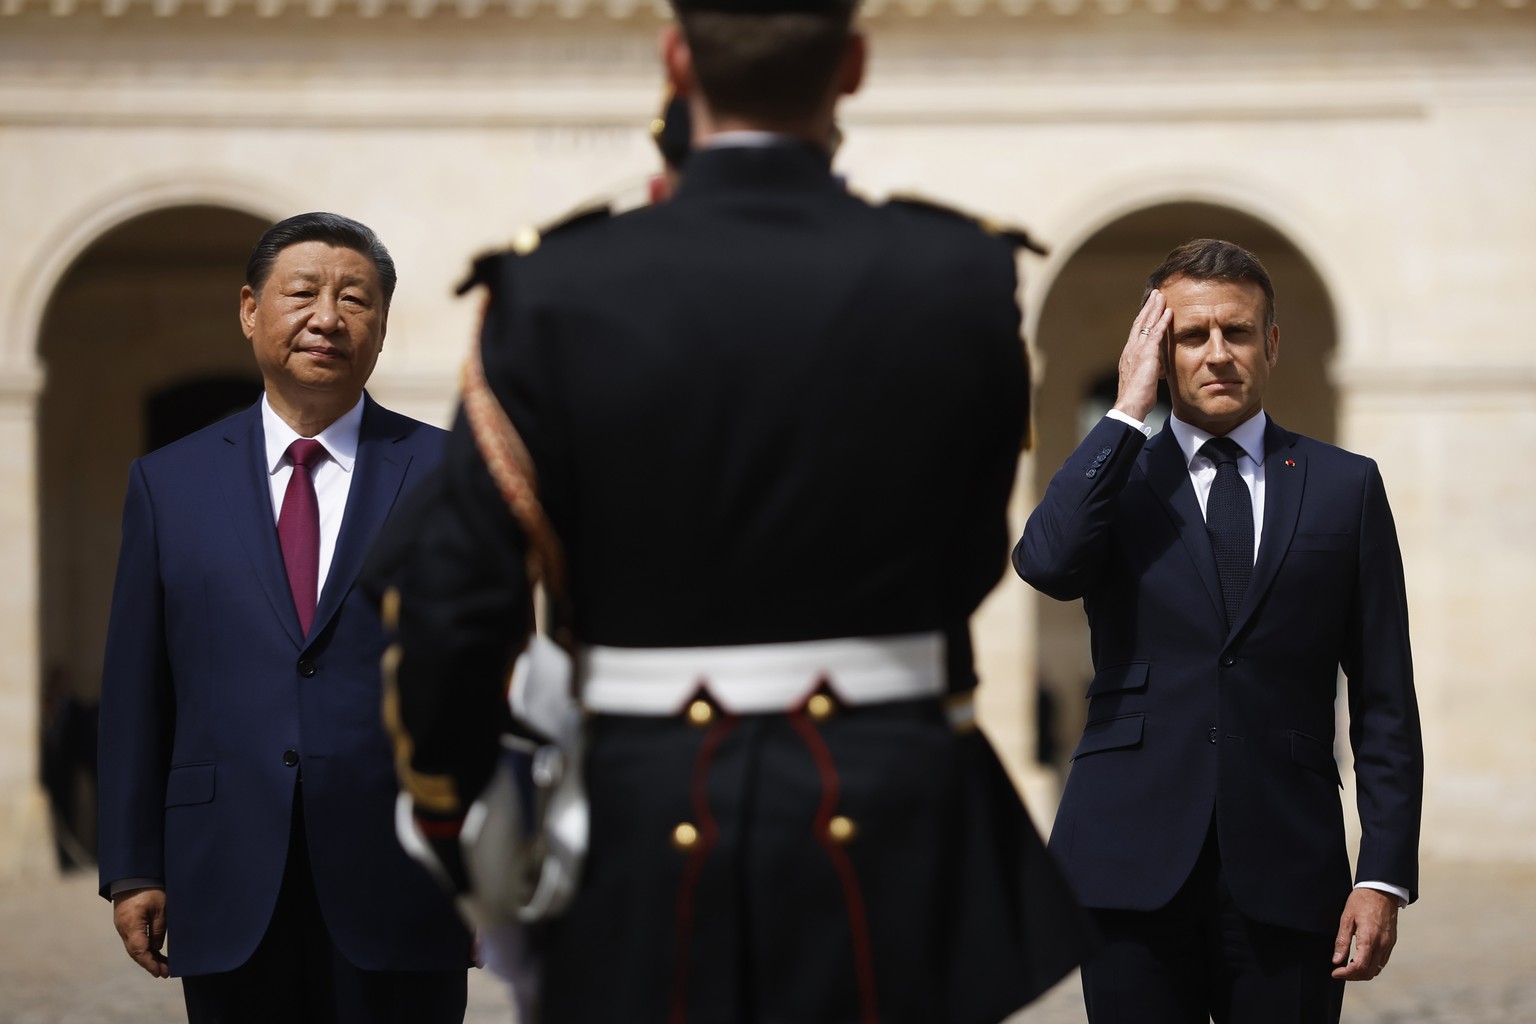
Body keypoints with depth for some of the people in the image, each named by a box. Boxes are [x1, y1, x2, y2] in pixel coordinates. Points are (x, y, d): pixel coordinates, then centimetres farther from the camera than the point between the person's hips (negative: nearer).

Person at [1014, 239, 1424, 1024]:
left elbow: (1384, 703, 6)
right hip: (1134, 868, 0)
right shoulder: (1113, 480, 10)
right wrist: (1127, 411, -7)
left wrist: (1385, 875, -2)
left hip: (1287, 876, 0)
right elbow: (1045, 564, -15)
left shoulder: (1345, 487, 9)